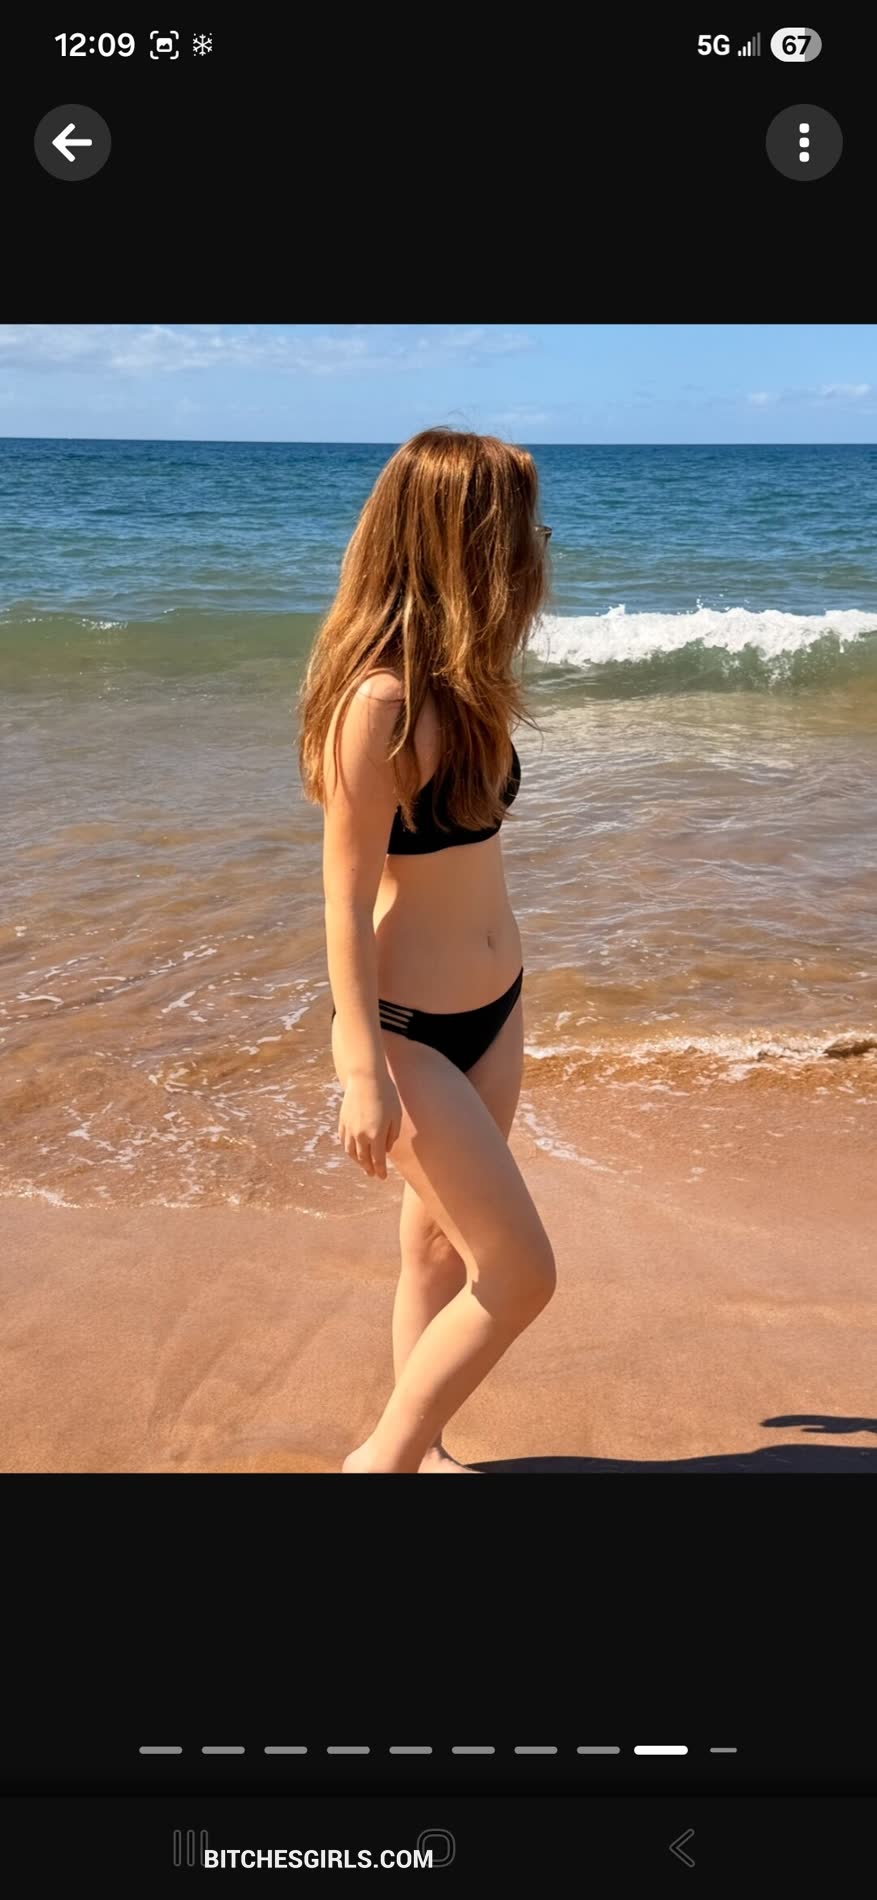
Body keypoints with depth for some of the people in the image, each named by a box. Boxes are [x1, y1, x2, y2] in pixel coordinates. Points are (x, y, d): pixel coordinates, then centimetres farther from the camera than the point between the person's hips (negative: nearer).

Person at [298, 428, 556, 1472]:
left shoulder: (459, 683, 3)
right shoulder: (379, 701, -23)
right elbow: (346, 897, -20)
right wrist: (365, 1074, -18)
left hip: (493, 1009, 8)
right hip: (407, 1031, -8)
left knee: (444, 1244, 18)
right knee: (518, 1274, -1)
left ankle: (418, 1449, 37)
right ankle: (382, 1457, 19)